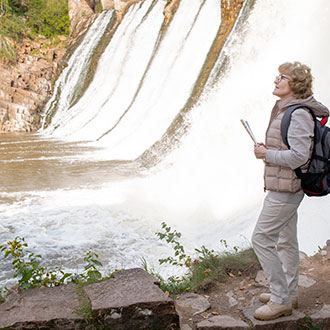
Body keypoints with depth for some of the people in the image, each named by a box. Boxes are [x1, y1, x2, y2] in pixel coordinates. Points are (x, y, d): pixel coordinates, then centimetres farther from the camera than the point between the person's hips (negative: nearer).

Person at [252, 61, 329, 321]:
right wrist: (267, 149, 7)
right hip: (284, 188, 10)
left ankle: (281, 300, 5)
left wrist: (267, 154, -16)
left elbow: (298, 156, -26)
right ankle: (289, 294, 31)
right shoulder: (284, 110, 12)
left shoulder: (298, 114, -19)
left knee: (262, 239, -6)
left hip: (285, 189, -10)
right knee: (286, 241, 17)